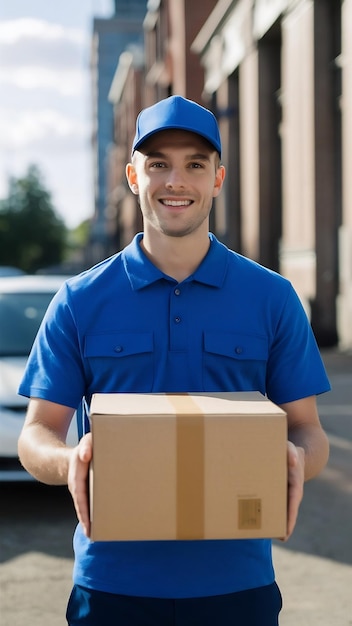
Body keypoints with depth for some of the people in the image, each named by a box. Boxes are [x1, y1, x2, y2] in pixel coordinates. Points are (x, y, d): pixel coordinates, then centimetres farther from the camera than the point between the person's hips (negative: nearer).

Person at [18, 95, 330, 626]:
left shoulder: (272, 298, 3)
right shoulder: (80, 301, 2)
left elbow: (307, 429, 5)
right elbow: (37, 433, 2)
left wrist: (296, 459, -19)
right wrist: (71, 461, -21)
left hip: (236, 580, 0)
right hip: (113, 579, 0)